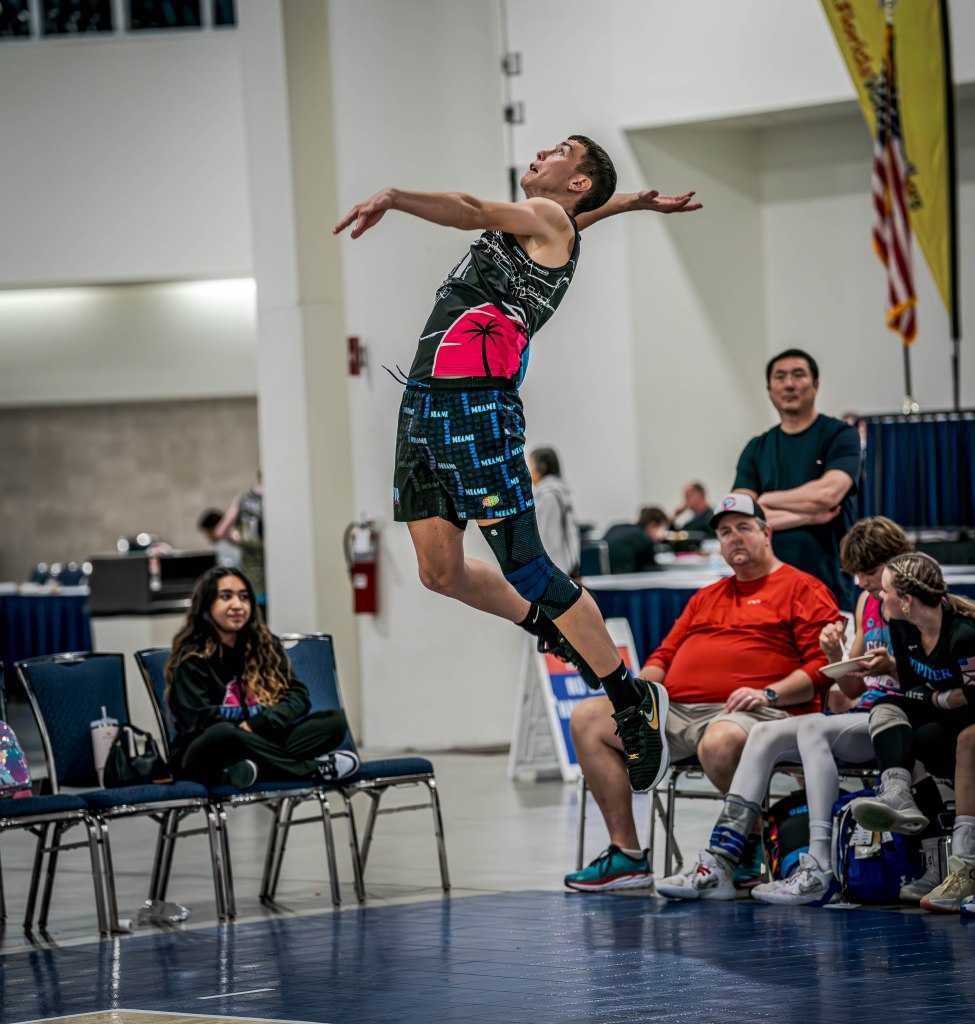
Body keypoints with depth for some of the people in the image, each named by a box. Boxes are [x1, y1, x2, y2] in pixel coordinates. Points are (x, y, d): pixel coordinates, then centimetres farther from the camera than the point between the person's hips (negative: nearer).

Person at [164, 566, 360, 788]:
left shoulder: (265, 644, 11)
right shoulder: (192, 658, -4)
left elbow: (298, 696, 2)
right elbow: (199, 720, -14)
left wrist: (256, 724, -14)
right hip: (206, 757, -5)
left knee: (335, 720, -13)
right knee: (224, 734, -40)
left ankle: (257, 768, -34)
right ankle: (312, 768, -26)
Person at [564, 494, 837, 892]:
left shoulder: (803, 589, 6)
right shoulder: (706, 597, 30)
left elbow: (822, 666, -5)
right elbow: (666, 654, 31)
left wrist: (769, 694, -18)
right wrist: (643, 686, 8)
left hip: (741, 711, -8)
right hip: (675, 709, 8)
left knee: (720, 742, -43)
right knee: (587, 717, -7)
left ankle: (754, 843, -13)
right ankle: (627, 855, -11)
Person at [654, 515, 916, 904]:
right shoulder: (868, 602, 19)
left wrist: (892, 667, -27)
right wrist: (836, 654, 1)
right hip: (864, 714, 8)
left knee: (812, 729, -31)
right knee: (765, 734, -7)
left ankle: (819, 870, -39)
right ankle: (719, 864, -17)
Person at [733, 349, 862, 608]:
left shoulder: (840, 436, 4)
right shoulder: (756, 450, 14)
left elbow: (829, 492, -13)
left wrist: (766, 499, 1)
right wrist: (810, 517, -8)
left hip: (827, 584, -3)